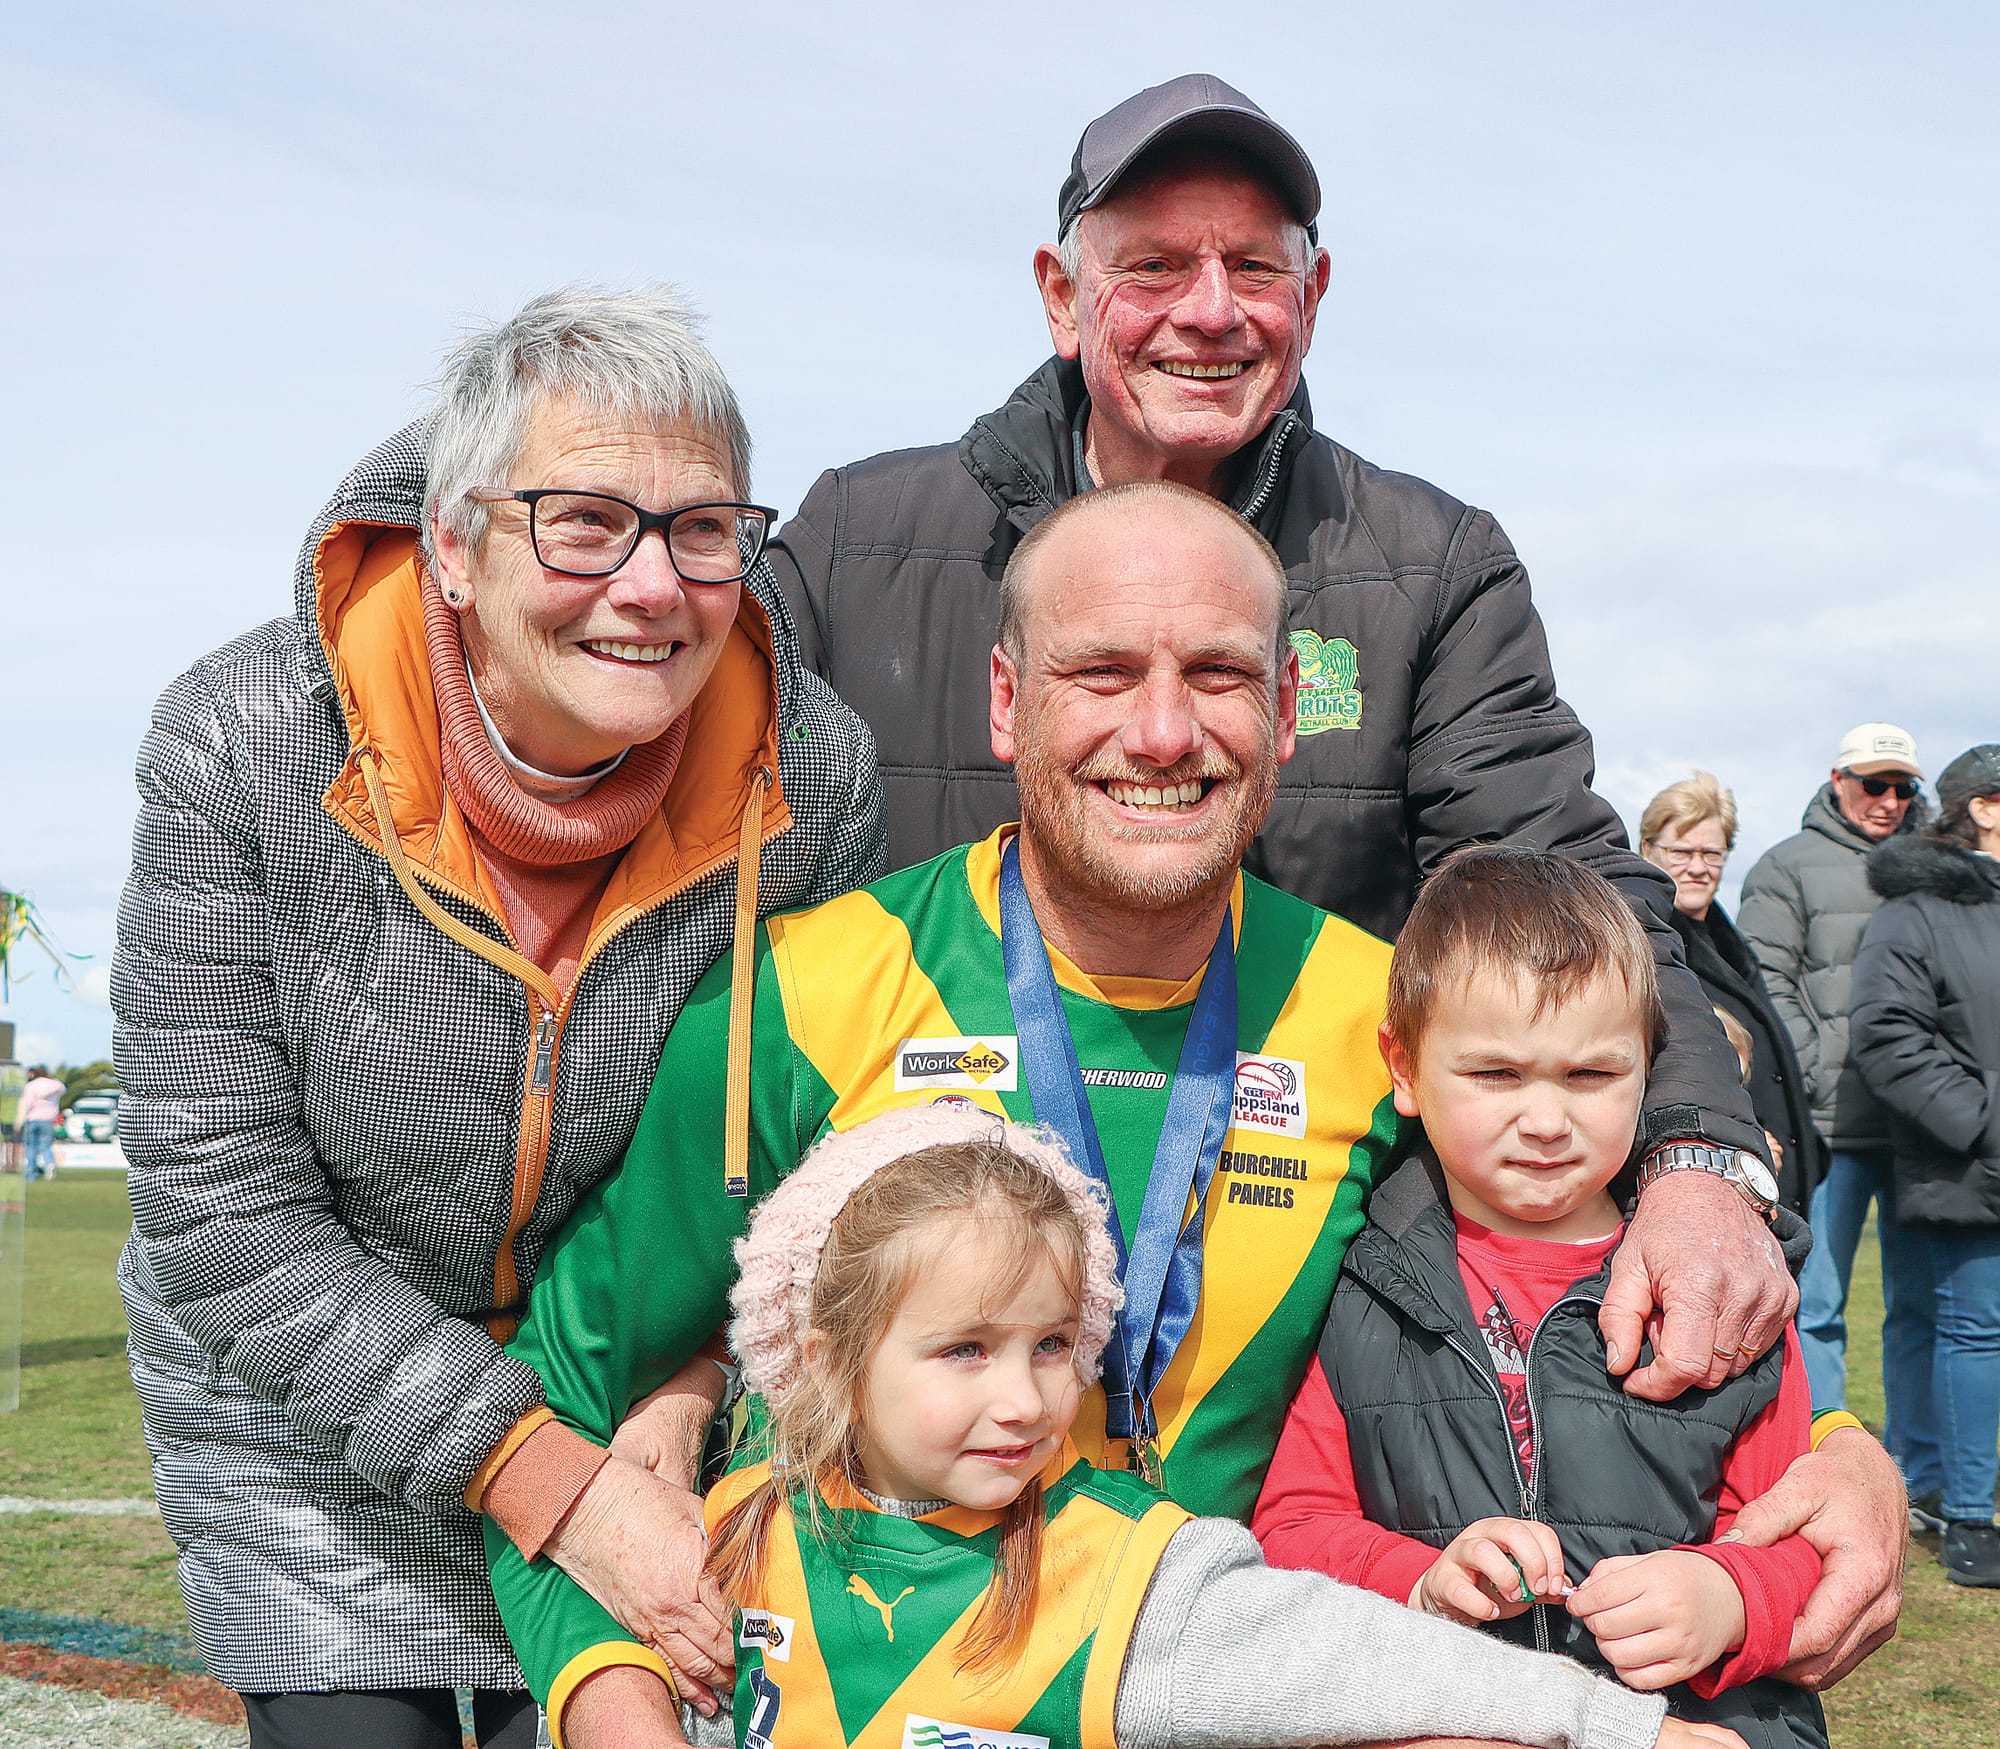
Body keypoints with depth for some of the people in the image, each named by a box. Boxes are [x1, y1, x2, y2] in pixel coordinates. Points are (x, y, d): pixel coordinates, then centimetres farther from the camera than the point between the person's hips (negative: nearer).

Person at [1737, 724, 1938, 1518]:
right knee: (1815, 1306, 0)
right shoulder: (1789, 868, 5)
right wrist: (1815, 1081, -12)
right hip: (1834, 1125, -3)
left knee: (1923, 1302, 7)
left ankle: (1923, 1480, 15)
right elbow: (1765, 986, -2)